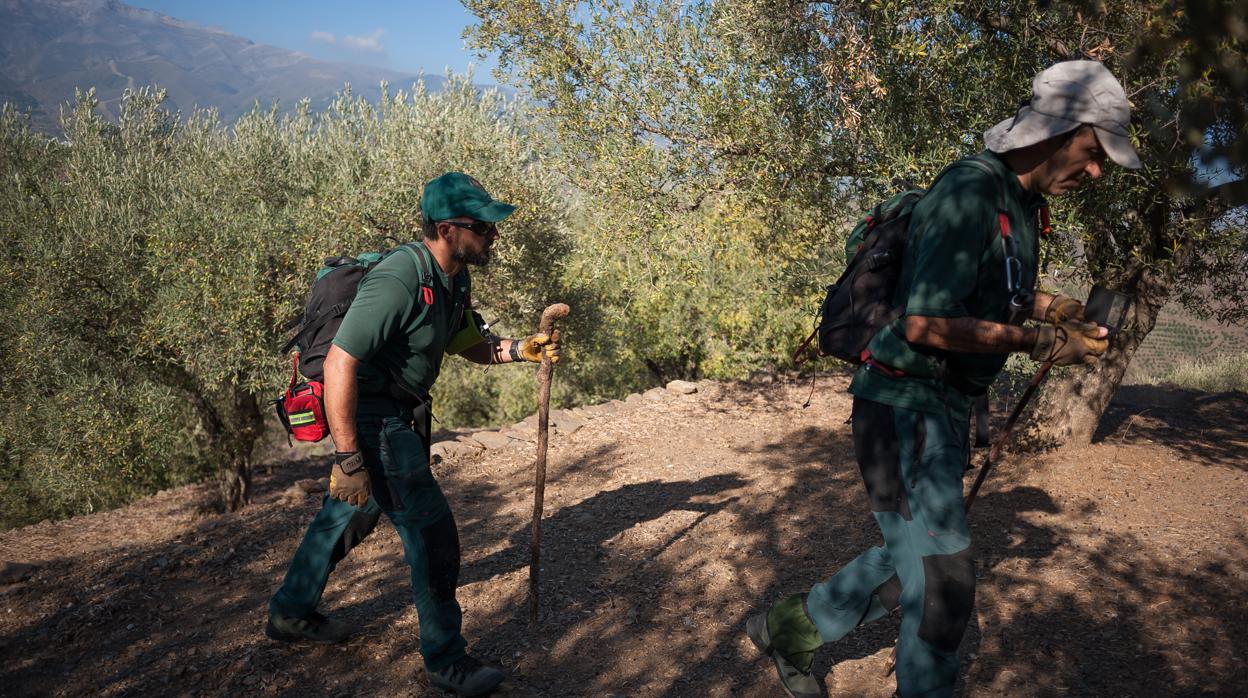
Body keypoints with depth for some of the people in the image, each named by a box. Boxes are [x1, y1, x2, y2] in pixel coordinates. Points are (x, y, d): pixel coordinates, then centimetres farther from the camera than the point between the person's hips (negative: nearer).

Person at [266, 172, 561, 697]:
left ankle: (289, 614, 45)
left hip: (400, 416, 10)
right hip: (373, 421, -10)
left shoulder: (453, 280, 3)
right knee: (431, 533, -5)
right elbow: (338, 364, -29)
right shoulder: (398, 281, -27)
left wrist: (520, 349, -4)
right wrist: (348, 460, -28)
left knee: (349, 515, 24)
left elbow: (470, 346, 16)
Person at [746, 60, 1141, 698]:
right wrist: (1037, 343, -18)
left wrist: (1044, 306, 8)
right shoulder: (968, 192, -20)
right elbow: (925, 323, -25)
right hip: (905, 406, -10)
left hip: (944, 409, 10)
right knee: (942, 582, -4)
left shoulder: (1022, 204, 12)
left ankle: (788, 628, 34)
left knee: (911, 562, 18)